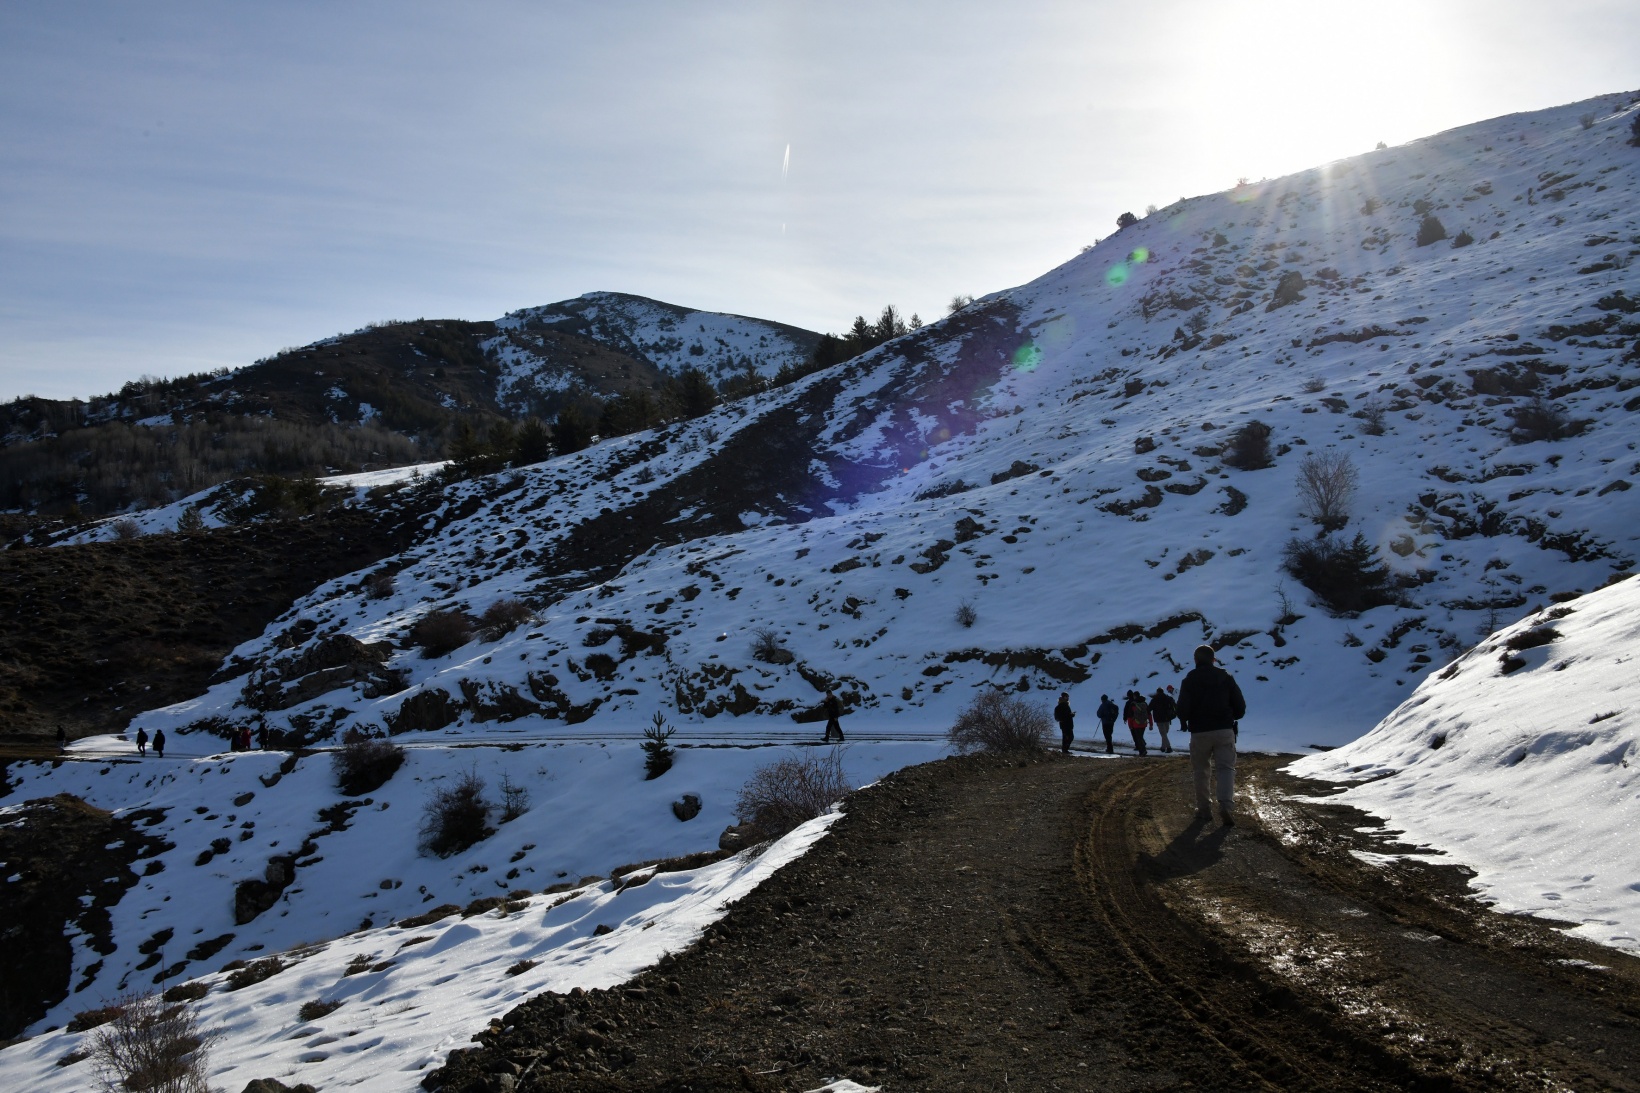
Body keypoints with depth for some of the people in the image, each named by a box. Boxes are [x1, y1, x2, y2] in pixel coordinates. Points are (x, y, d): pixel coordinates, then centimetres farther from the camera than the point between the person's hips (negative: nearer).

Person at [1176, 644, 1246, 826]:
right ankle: (1226, 805, -21)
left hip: (1199, 732, -1)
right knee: (1226, 768, 0)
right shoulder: (1225, 677, 4)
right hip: (1224, 730, 1)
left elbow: (1183, 709, -9)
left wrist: (1184, 722, 14)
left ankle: (1204, 809, 11)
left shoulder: (1189, 680, -2)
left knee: (1200, 771, 12)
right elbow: (1240, 706, 3)